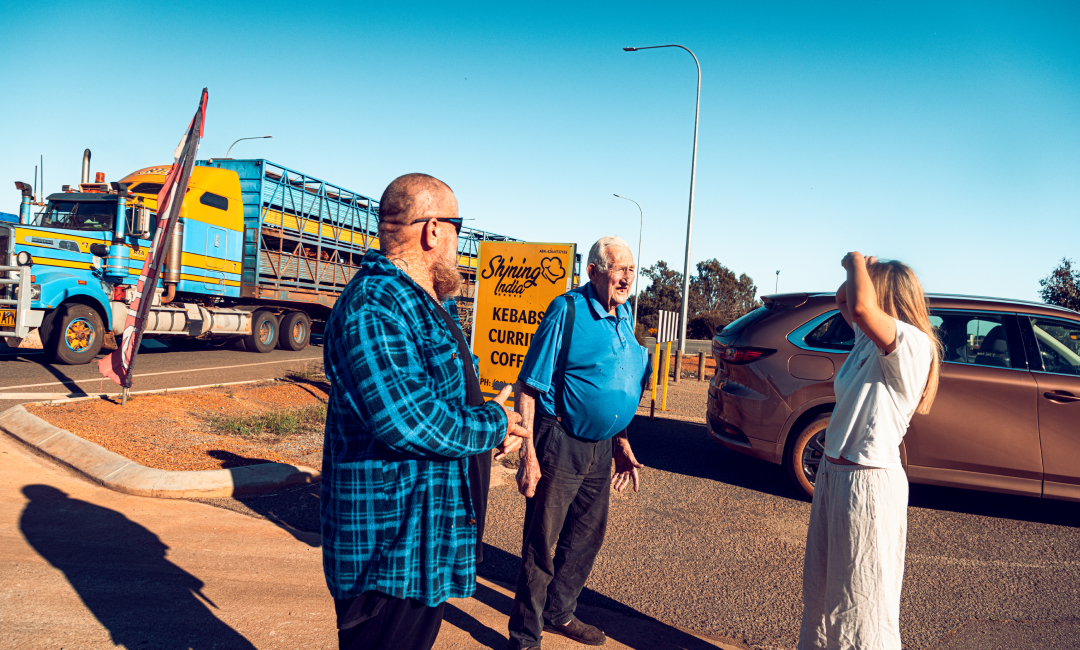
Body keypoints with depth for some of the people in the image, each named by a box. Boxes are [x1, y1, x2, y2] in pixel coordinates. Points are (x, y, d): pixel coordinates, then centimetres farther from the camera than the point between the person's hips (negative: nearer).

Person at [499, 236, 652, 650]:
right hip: (560, 443, -7)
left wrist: (621, 444, 17)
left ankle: (558, 612, 38)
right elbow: (529, 386, -15)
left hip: (600, 447, 8)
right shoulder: (568, 310, -14)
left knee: (587, 536, 18)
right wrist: (528, 454, -20)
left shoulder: (624, 315, 9)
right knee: (541, 542, 3)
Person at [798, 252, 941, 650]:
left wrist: (857, 263, -18)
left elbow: (862, 306, -37)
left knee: (861, 600, 3)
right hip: (832, 473, 9)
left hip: (868, 482, -9)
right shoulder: (870, 340, 8)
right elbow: (844, 300, 25)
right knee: (819, 588, 21)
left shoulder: (912, 343, -18)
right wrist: (860, 272, 5)